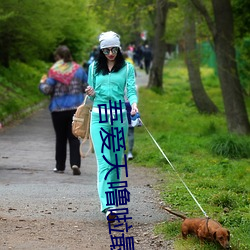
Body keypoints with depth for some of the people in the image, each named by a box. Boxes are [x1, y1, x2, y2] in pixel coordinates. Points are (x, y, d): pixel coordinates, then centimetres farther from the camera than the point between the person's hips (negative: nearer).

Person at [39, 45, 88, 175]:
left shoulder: (54, 71, -9)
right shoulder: (78, 69, 2)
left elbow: (47, 90, -11)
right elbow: (87, 87, 6)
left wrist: (42, 83, 9)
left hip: (58, 109, -2)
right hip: (76, 108, 2)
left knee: (60, 138, 10)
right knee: (74, 137, 3)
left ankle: (60, 166, 16)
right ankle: (75, 163, -14)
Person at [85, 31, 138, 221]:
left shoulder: (127, 68, 7)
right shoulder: (94, 68, 12)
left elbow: (131, 89, -2)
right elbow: (92, 93, 17)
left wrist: (134, 104, -23)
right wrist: (91, 94, -7)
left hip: (119, 116, 0)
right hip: (99, 116, 0)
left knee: (117, 160, 6)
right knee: (104, 161, -12)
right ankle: (108, 205, -22)